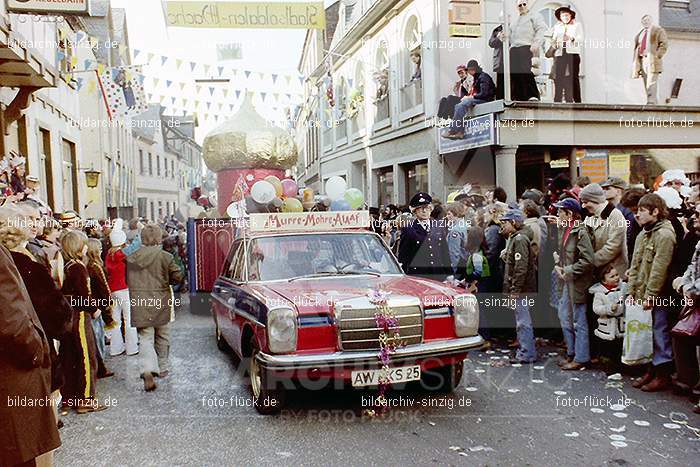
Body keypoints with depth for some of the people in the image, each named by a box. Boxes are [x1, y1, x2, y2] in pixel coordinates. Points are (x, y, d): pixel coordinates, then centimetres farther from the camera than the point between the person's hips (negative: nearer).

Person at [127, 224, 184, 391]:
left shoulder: (131, 258, 0)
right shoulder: (165, 257, -10)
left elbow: (128, 280, 10)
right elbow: (178, 277, -6)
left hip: (139, 304, 1)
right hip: (161, 302, -1)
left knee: (145, 338, 2)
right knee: (162, 337, 17)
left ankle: (147, 370, -18)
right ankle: (162, 368, 29)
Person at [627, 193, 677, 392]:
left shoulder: (664, 234, -15)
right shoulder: (644, 234, 14)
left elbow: (660, 269, -19)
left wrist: (651, 295, -19)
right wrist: (632, 291, 11)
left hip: (657, 298, -9)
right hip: (642, 295, 9)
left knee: (660, 334, 1)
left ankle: (663, 375, 12)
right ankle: (652, 370, 27)